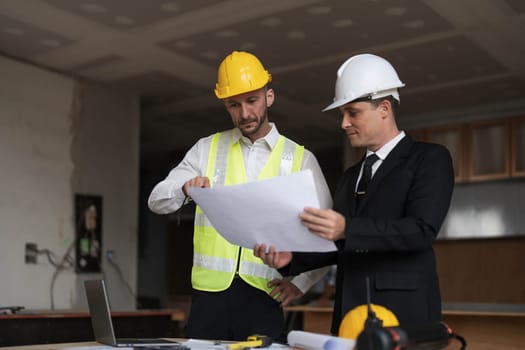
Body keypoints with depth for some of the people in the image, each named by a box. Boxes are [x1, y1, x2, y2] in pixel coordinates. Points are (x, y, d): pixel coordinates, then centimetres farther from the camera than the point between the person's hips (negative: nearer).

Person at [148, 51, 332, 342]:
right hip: (210, 291, 1)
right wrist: (184, 190, -18)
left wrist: (300, 282, -3)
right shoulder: (207, 149, 8)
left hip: (264, 295, -1)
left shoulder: (300, 159, 4)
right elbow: (156, 201, 3)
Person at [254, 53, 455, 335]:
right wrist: (292, 258, 1)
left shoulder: (430, 158, -1)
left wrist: (347, 229, -26)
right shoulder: (350, 177, 20)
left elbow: (422, 229, -15)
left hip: (403, 311, -6)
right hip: (349, 311, 6)